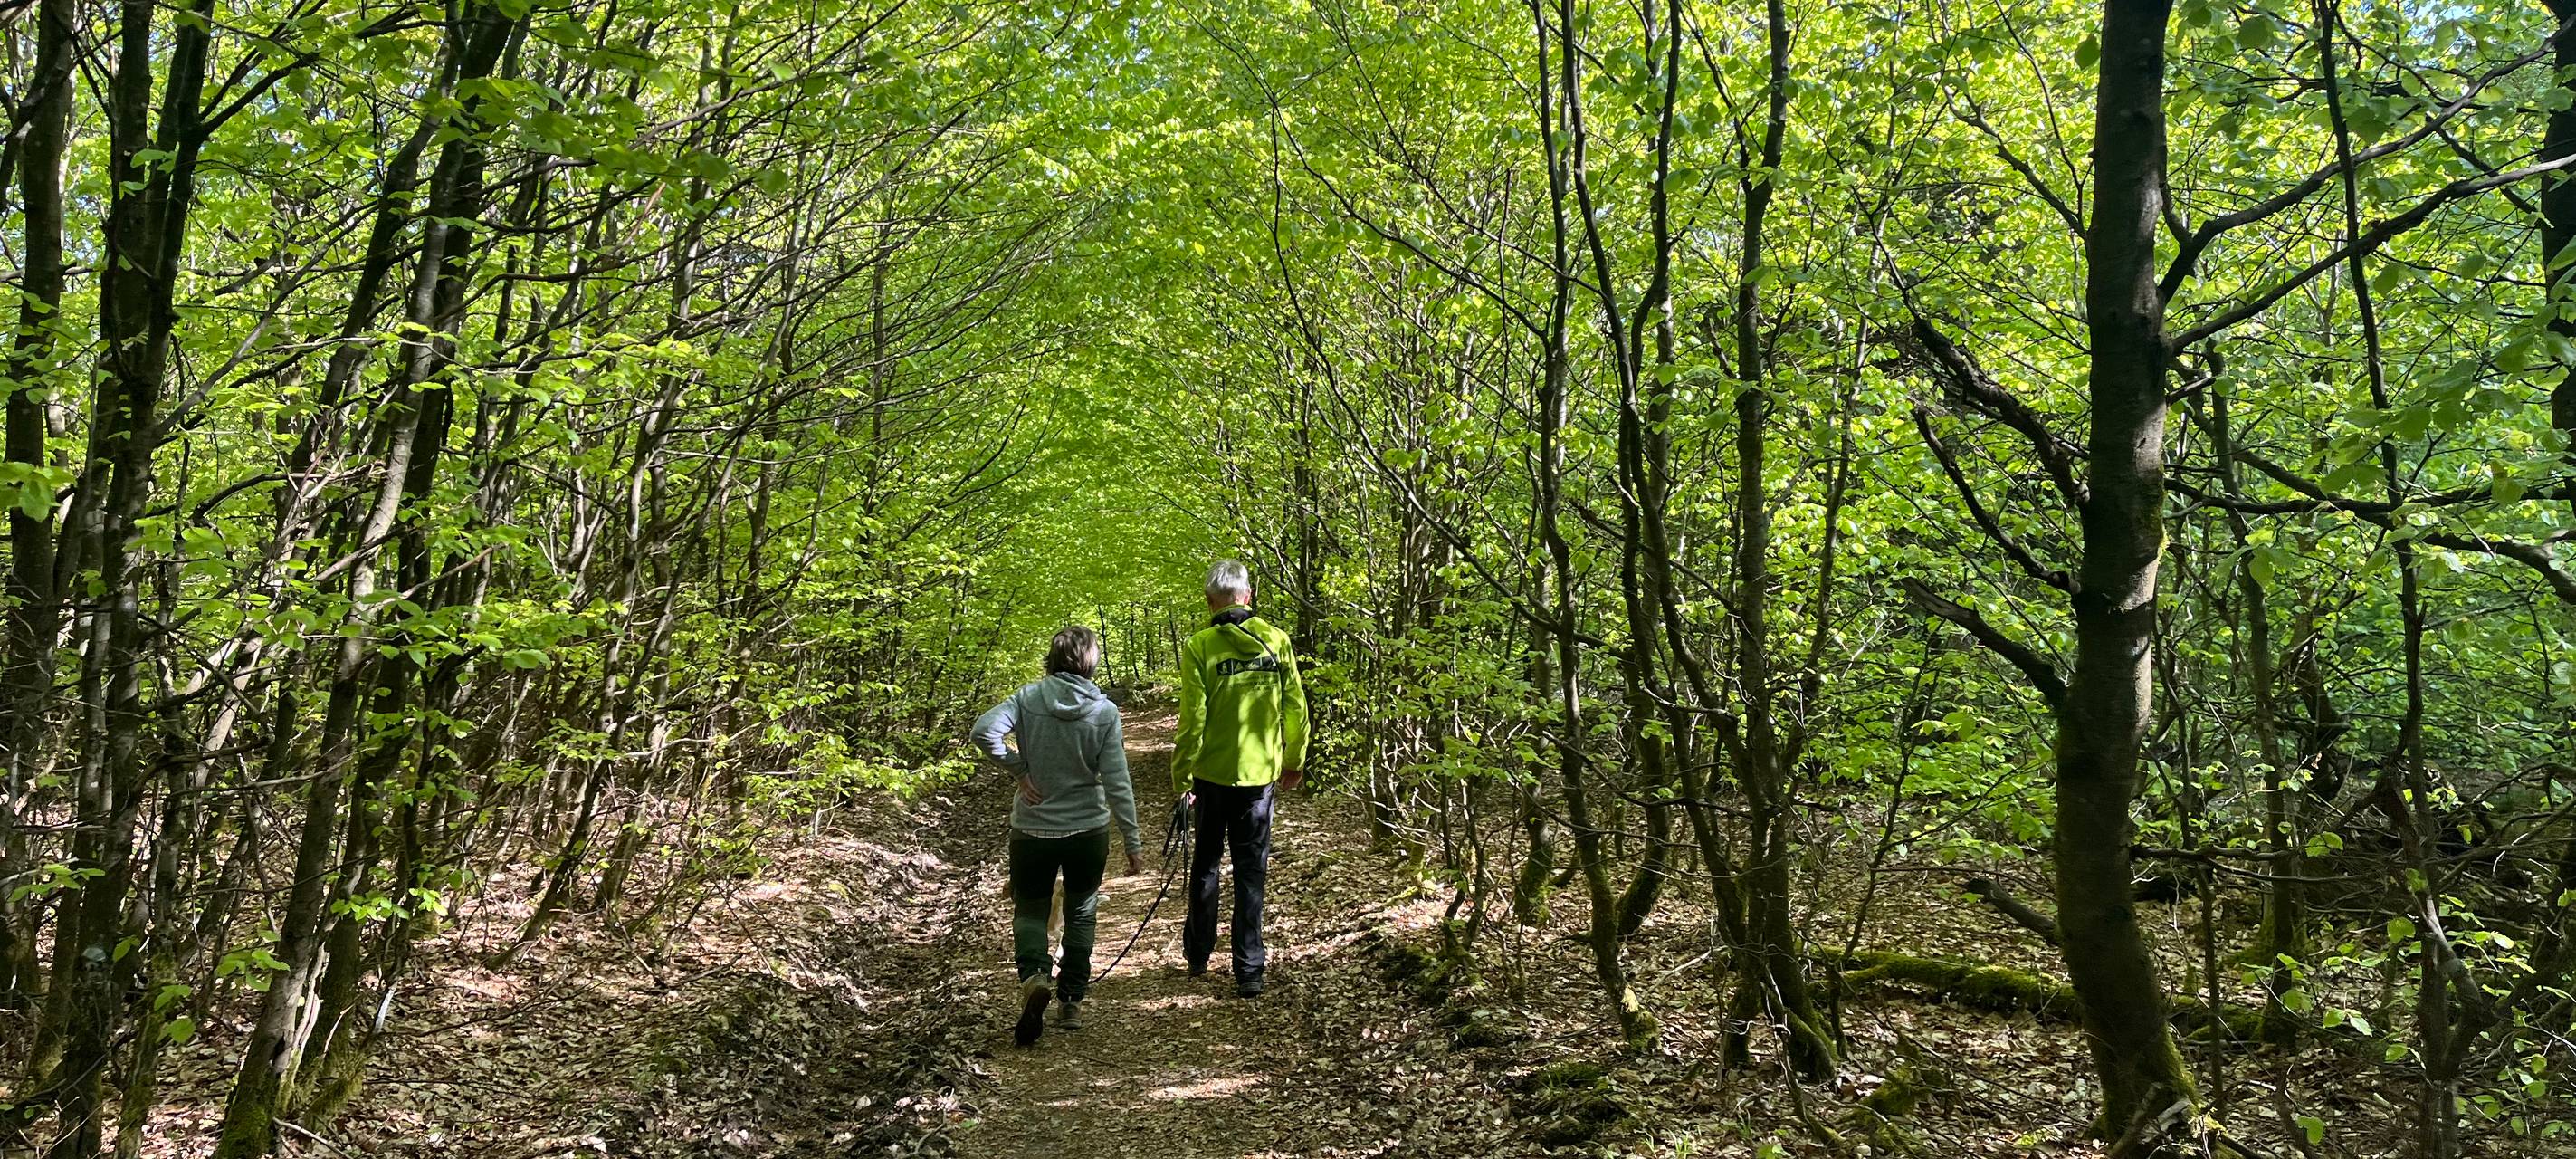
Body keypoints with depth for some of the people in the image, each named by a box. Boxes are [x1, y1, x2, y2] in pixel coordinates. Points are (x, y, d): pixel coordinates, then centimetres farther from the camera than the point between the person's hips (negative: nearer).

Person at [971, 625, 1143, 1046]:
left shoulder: (1029, 698, -8)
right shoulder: (1105, 712, -10)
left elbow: (984, 731, -22)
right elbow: (1117, 783, -10)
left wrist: (1020, 770, -8)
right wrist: (1133, 842, -3)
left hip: (1032, 829, 0)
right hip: (1088, 830, 0)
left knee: (1030, 910, 15)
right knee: (1080, 915, 18)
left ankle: (1033, 976, -13)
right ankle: (1071, 1002, 21)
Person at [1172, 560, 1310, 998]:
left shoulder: (1200, 646, -11)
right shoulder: (1276, 640, -2)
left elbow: (1192, 719, -13)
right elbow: (1295, 707, 2)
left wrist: (1181, 778, -4)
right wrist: (1294, 760, 16)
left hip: (1212, 773, -1)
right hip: (1260, 773, 1)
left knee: (1206, 863, 17)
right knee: (1251, 871, 9)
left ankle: (1198, 954, 29)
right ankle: (1249, 970, 9)